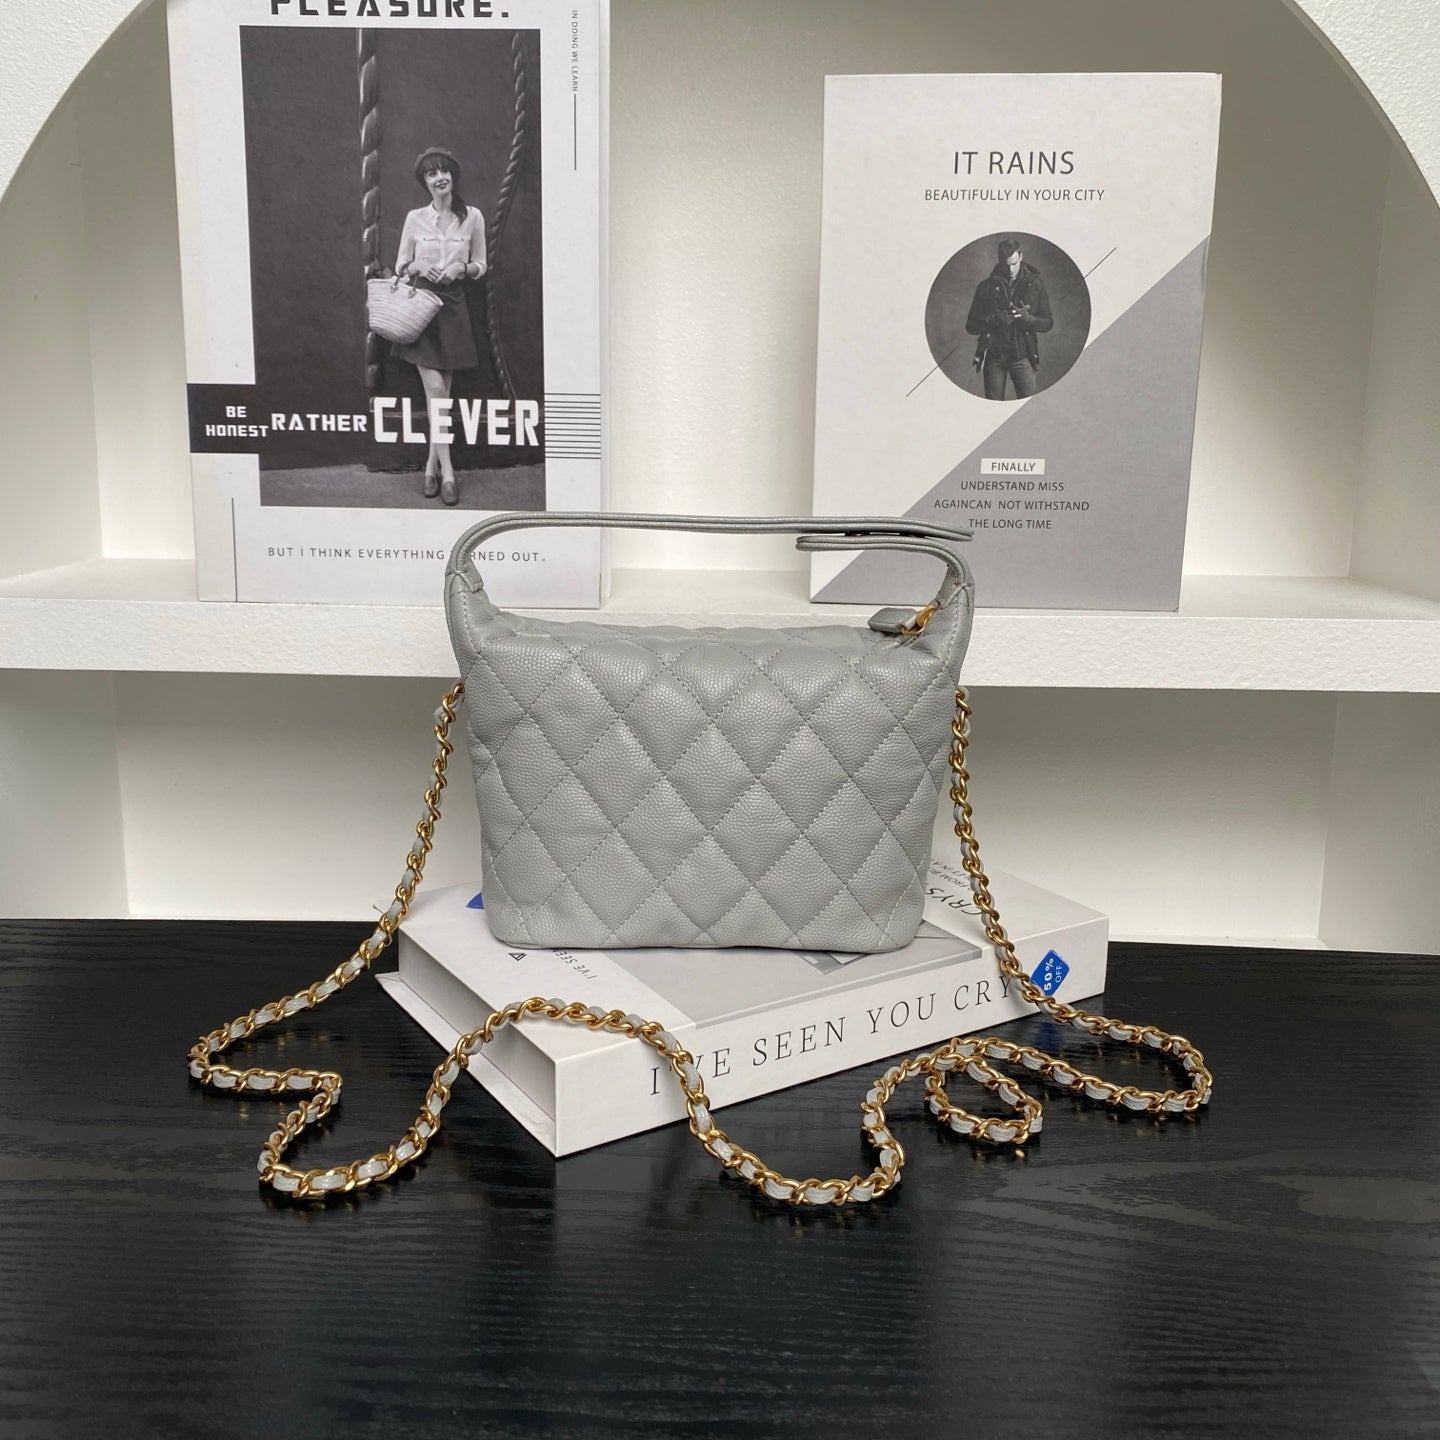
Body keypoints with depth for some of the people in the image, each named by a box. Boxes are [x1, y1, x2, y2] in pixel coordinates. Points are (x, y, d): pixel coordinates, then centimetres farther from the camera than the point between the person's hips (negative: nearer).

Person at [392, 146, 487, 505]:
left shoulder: (472, 217, 3)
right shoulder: (415, 218, 3)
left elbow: (480, 266, 10)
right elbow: (400, 267, 9)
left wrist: (462, 267, -10)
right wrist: (417, 266, -12)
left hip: (454, 306, 1)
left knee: (443, 392, 3)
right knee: (435, 388, -10)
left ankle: (432, 465, 14)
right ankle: (446, 472, -8)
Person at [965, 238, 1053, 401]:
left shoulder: (1035, 284, 4)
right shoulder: (987, 286, 3)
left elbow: (1048, 323, 6)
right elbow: (971, 325, 2)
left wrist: (1028, 318, -16)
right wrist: (995, 320, -18)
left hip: (1022, 357, 0)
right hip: (994, 356, 0)